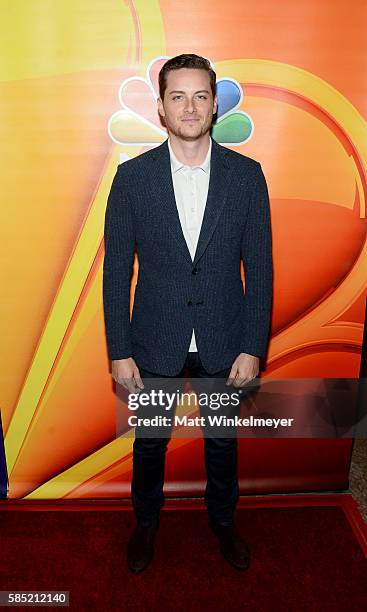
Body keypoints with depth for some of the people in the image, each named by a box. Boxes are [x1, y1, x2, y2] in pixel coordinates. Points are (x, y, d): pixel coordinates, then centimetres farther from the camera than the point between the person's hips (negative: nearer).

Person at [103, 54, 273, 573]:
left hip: (225, 345, 1)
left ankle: (223, 519, 49)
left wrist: (253, 348, -7)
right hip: (156, 344, 0)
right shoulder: (132, 176, -6)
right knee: (150, 443, 19)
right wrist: (119, 352, -6)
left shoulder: (247, 175, -5)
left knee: (222, 441, 21)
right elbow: (117, 270, -5)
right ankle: (147, 521, 48)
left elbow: (259, 268, -3)